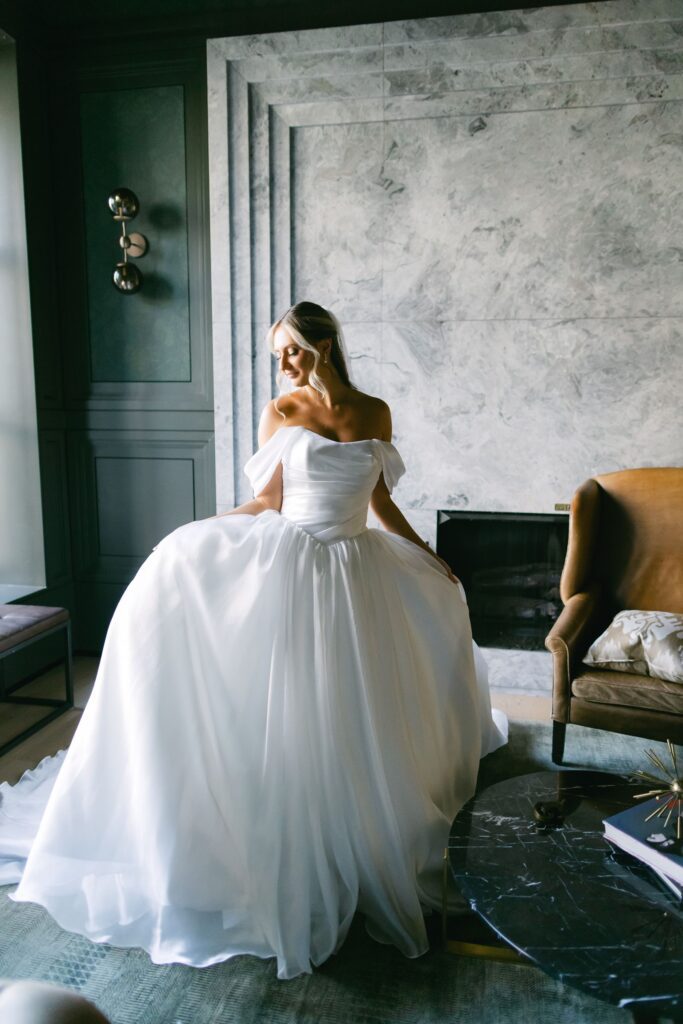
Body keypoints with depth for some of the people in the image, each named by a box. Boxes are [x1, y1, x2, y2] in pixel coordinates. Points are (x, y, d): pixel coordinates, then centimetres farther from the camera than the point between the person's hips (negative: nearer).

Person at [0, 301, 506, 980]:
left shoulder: (374, 413, 6)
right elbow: (267, 502, 1)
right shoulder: (279, 412, 1)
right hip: (287, 560, -2)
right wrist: (193, 537, -6)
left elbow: (381, 504, 12)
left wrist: (429, 556, 14)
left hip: (355, 570, 2)